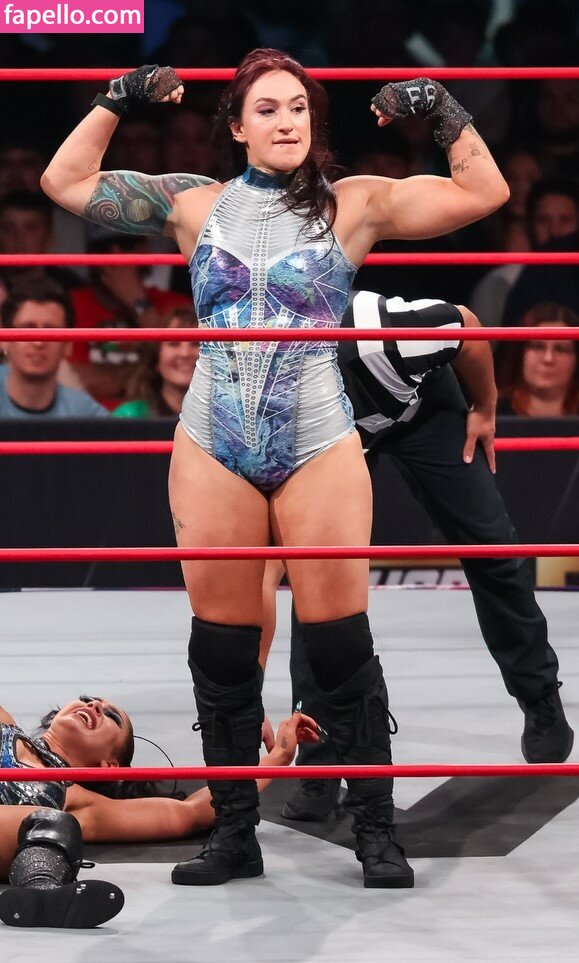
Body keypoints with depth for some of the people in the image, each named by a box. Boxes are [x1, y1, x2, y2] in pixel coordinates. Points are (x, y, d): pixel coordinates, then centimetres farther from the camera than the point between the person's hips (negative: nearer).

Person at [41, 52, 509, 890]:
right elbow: (65, 182, 9)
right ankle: (234, 835, 16)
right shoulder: (196, 205, 6)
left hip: (319, 447, -2)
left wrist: (443, 114, -11)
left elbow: (482, 194, -3)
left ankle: (377, 832, 6)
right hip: (213, 450, 2)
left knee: (340, 642, -3)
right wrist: (118, 103, 3)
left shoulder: (353, 205, 1)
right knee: (221, 647, 6)